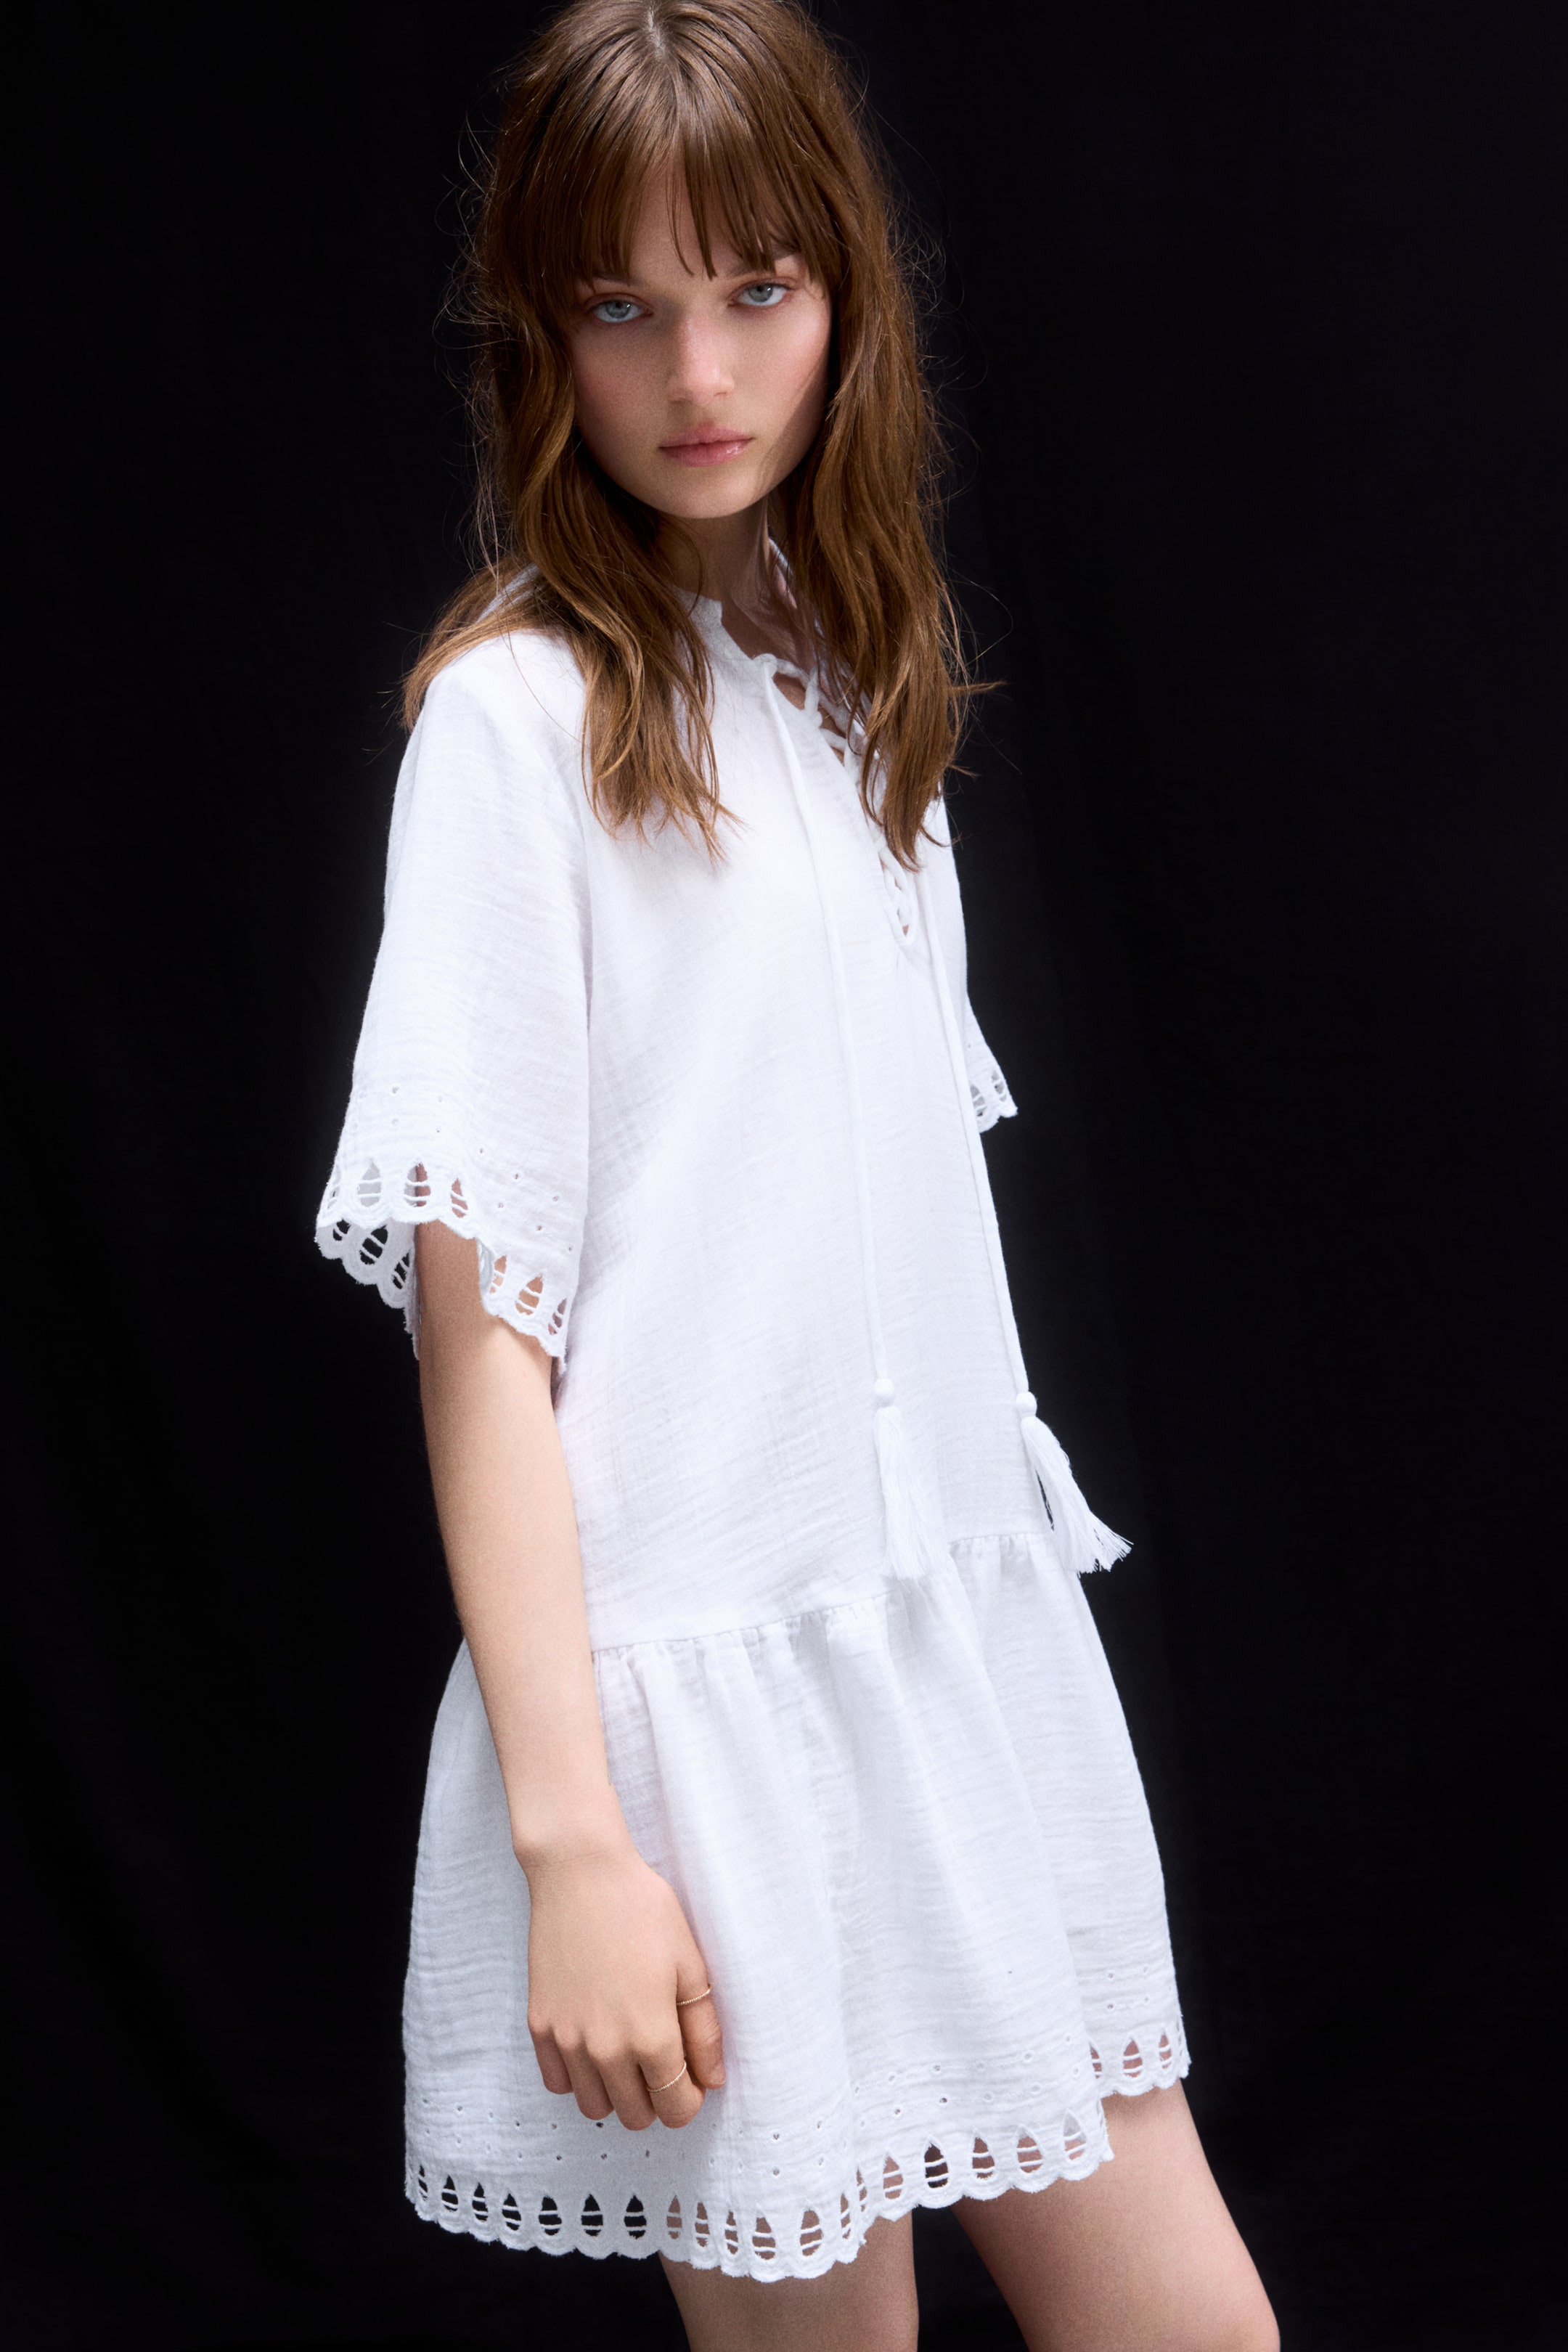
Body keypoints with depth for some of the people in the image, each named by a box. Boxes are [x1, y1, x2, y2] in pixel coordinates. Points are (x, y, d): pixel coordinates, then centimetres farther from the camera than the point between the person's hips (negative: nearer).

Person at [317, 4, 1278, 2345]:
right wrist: (570, 1836, -18)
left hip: (975, 1628, 7)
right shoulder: (517, 716, -10)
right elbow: (476, 1296, -14)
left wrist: (999, 1558, 14)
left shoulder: (851, 679, 12)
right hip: (706, 1683, -6)